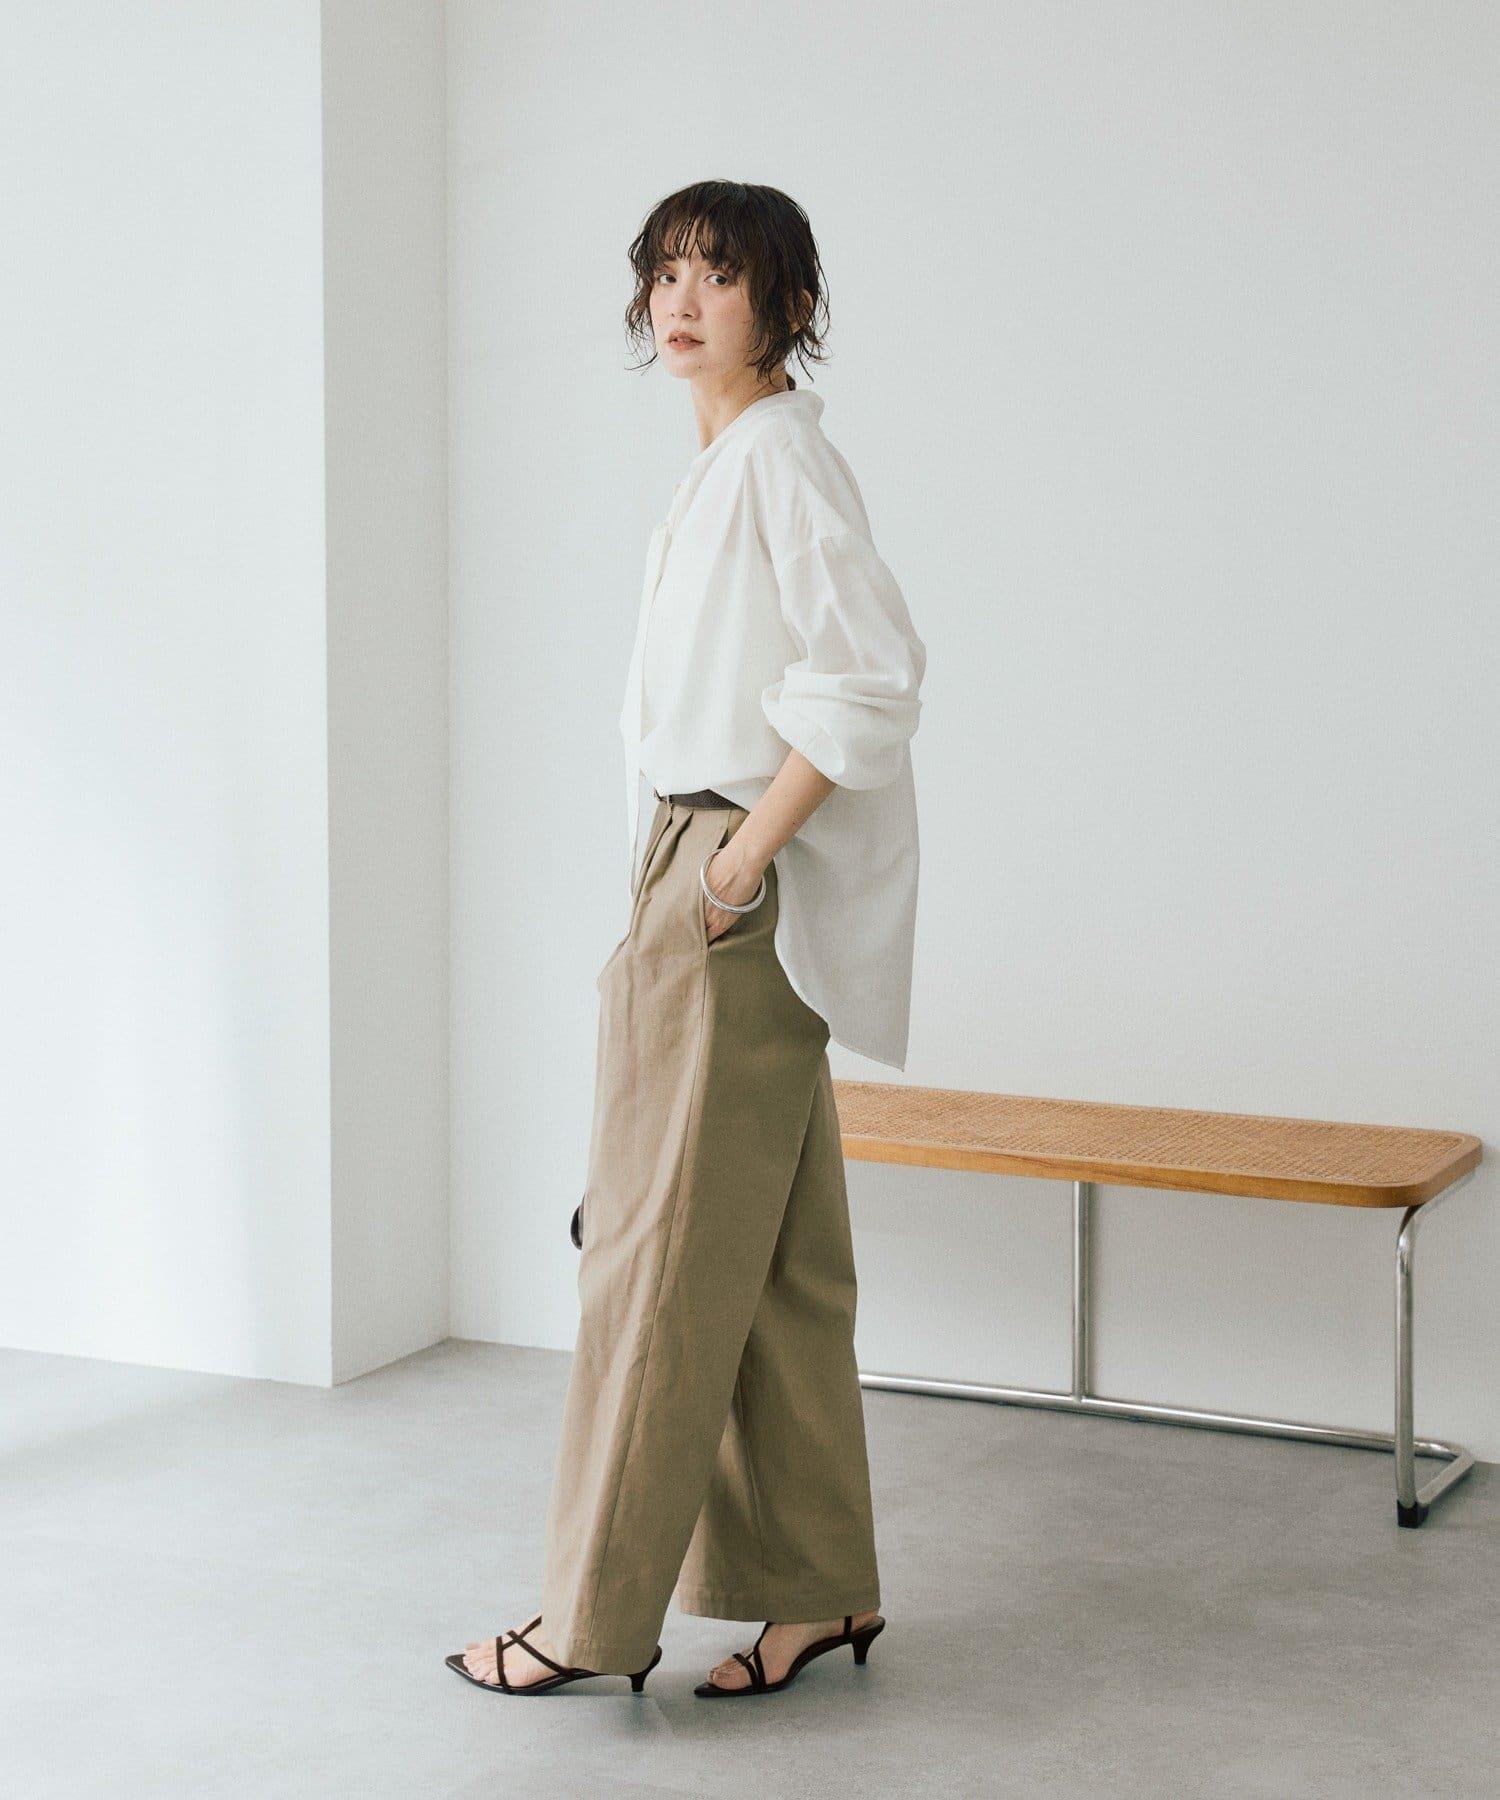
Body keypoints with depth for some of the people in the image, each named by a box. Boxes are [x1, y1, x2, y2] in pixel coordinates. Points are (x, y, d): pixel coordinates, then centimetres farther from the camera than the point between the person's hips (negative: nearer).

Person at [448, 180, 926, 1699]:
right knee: (778, 1257, 11)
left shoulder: (779, 453, -12)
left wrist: (742, 857, -20)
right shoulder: (724, 468, 17)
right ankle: (819, 1588, 18)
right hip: (710, 873, 10)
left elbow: (874, 672, -22)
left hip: (737, 899, -10)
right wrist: (724, 861, 16)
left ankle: (599, 1613, 4)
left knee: (667, 1242, -4)